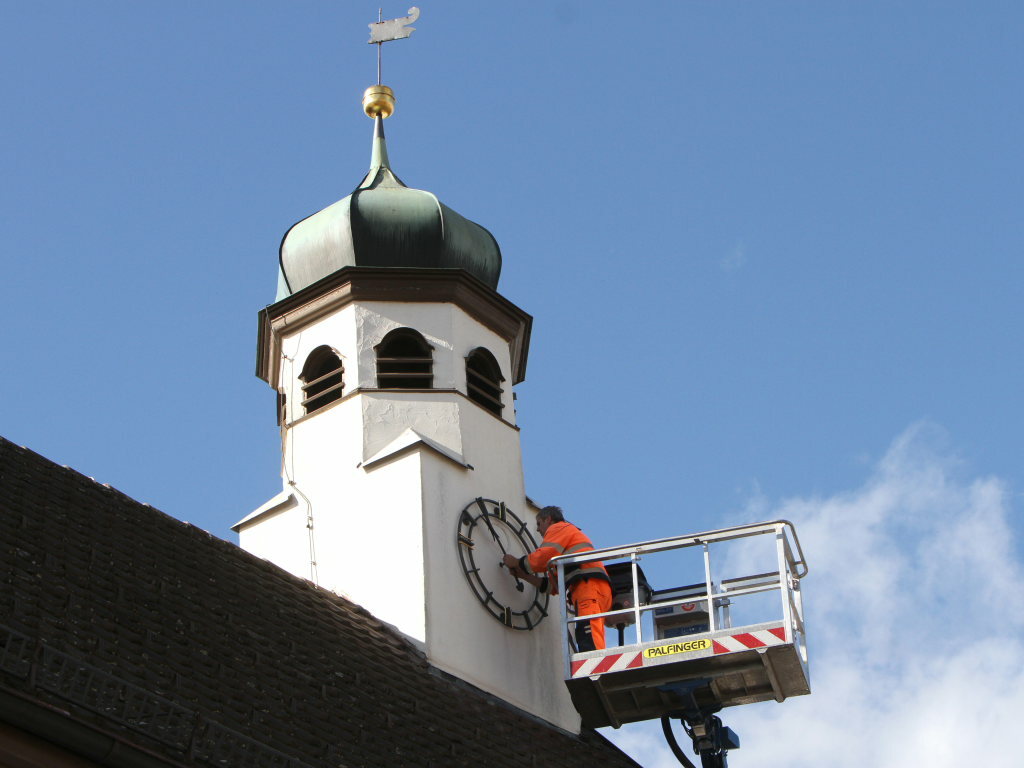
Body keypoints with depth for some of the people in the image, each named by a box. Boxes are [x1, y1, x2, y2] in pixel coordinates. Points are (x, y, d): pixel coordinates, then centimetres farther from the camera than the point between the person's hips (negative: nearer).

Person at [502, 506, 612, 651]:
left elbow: (542, 557, -5)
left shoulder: (558, 528, 13)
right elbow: (555, 584, 34)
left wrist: (516, 563, 12)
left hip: (589, 582, -9)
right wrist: (524, 576, 34)